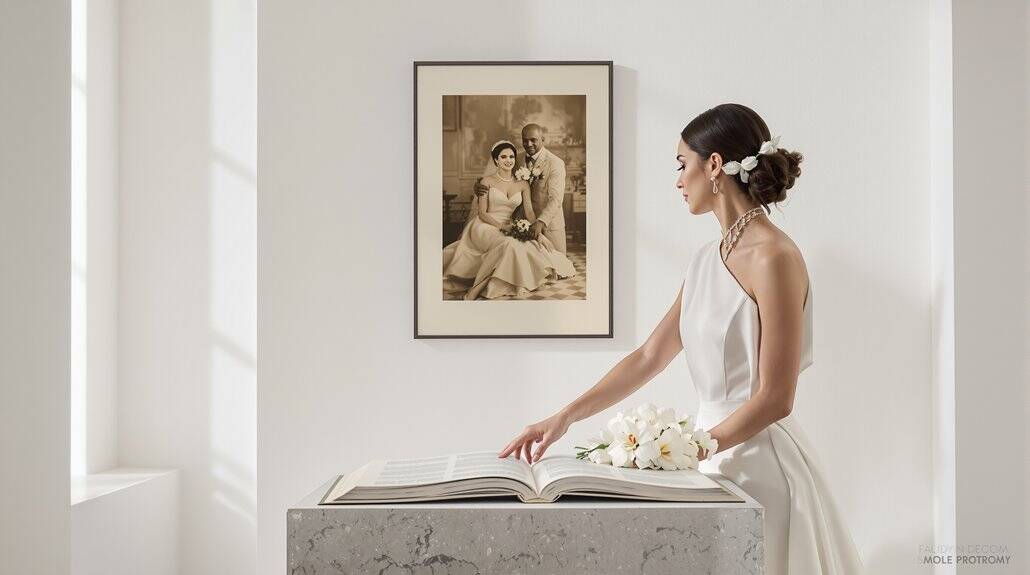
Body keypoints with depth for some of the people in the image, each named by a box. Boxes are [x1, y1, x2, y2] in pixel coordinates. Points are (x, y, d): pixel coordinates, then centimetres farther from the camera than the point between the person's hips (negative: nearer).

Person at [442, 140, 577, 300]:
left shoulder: (522, 185, 9)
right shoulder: (487, 182, -2)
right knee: (508, 245, -37)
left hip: (508, 229, 5)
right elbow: (482, 213, -4)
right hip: (485, 226, -5)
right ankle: (477, 288, -31)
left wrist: (539, 233, -14)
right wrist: (501, 225, -20)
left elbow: (529, 212, 2)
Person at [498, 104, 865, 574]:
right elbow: (648, 357, 12)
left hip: (761, 458, -7)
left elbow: (774, 399, -17)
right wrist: (564, 418, 8)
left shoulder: (774, 258, -15)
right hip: (714, 454, 7)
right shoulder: (706, 260, 10)